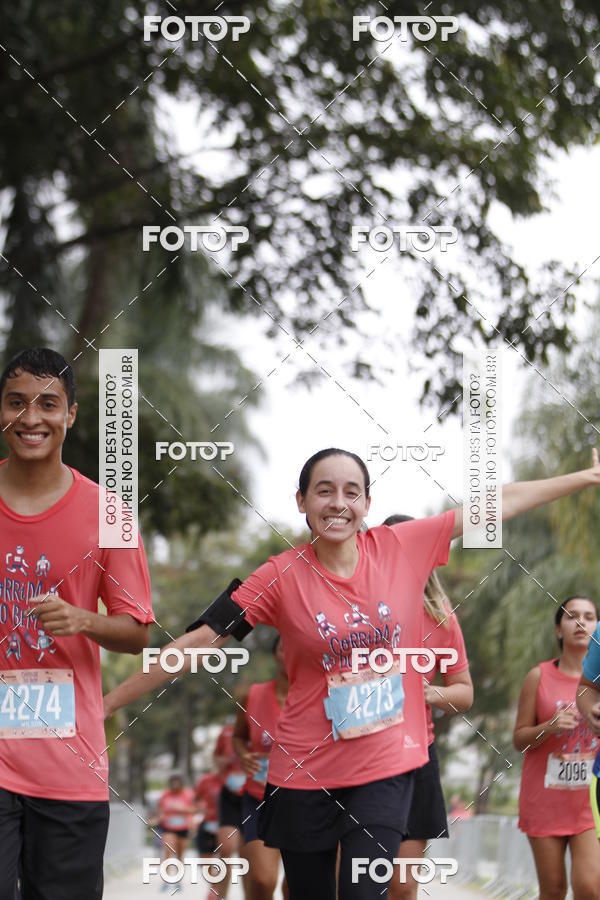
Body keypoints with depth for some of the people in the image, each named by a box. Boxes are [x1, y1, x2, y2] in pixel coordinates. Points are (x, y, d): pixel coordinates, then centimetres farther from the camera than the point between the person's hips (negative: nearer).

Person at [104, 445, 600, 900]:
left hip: (387, 769, 1)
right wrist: (105, 704, -11)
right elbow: (198, 641, -9)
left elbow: (498, 505, 4)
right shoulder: (282, 577, -9)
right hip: (306, 773, -1)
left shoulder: (402, 546, -4)